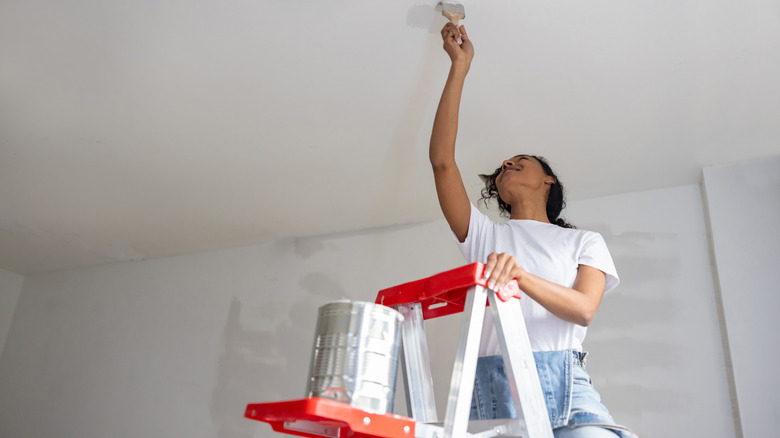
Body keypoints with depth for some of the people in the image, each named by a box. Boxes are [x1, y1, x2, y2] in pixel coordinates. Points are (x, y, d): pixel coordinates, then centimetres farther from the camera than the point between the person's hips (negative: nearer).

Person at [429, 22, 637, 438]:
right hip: (488, 384, 2)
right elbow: (442, 160, 11)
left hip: (560, 382, -1)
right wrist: (460, 66, 14)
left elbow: (584, 309, 0)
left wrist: (522, 275, -20)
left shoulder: (584, 241, 18)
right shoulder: (484, 235, 21)